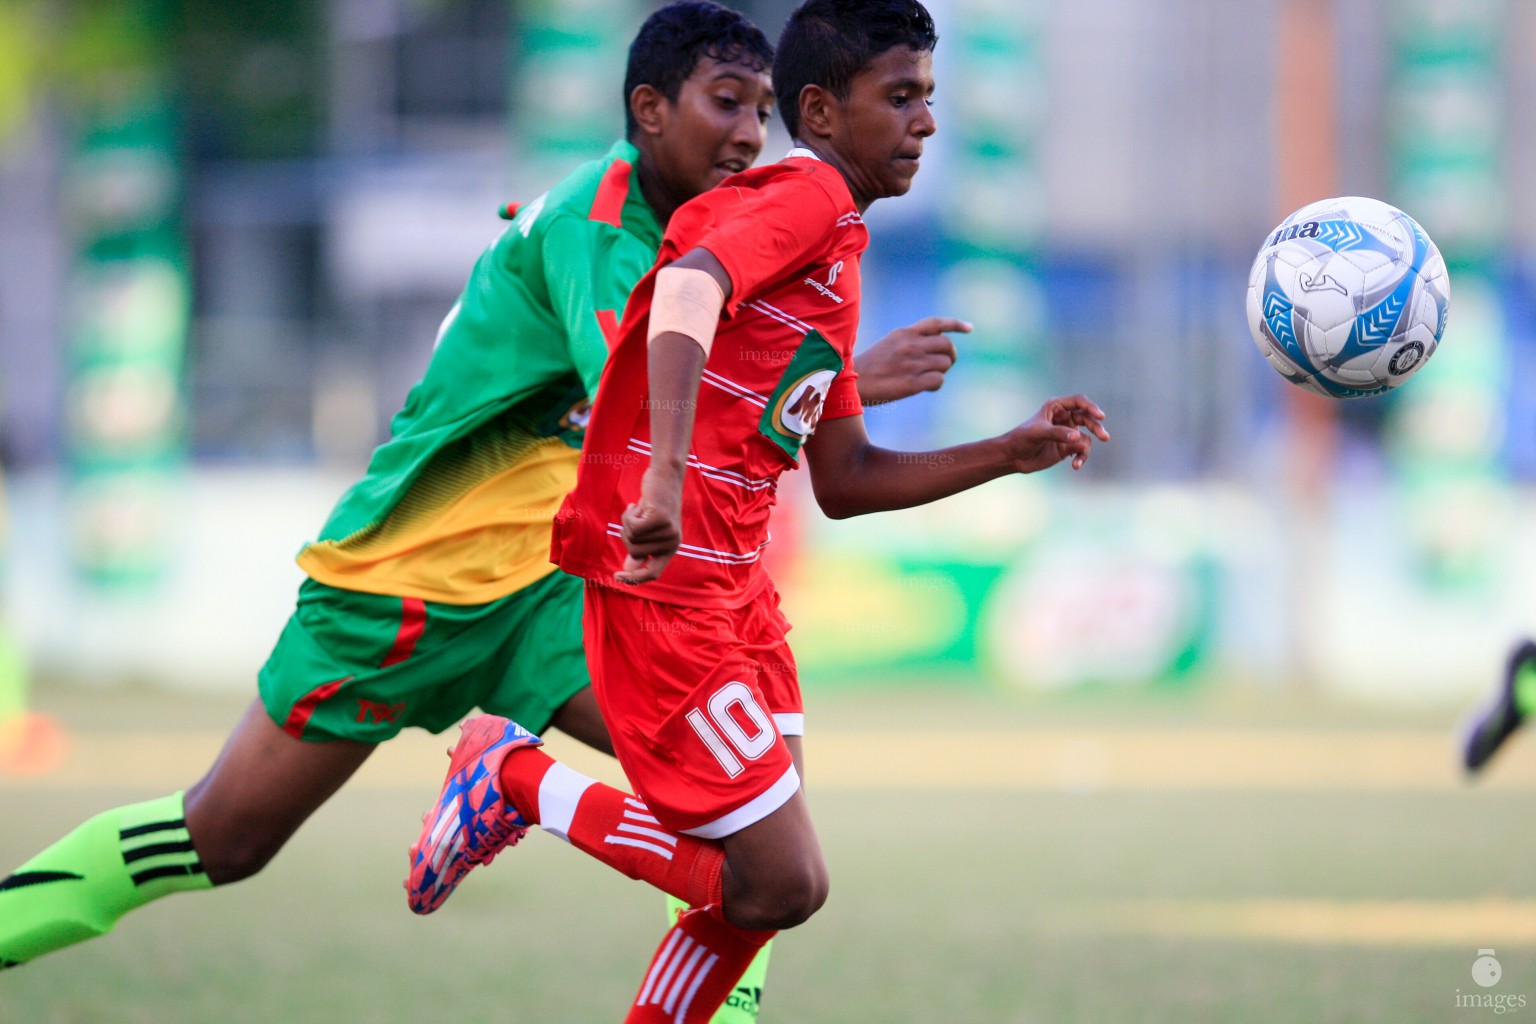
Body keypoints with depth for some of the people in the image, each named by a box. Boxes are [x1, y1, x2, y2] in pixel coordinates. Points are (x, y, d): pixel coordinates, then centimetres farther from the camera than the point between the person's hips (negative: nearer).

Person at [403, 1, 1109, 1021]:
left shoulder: (837, 252, 20)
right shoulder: (809, 196, -10)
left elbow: (844, 479, 23)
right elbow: (689, 287, -32)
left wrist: (1011, 454, 16)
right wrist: (664, 479, -43)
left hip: (737, 591, 10)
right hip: (666, 588, -10)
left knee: (767, 880, 10)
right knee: (782, 883, -9)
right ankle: (520, 778, 3)